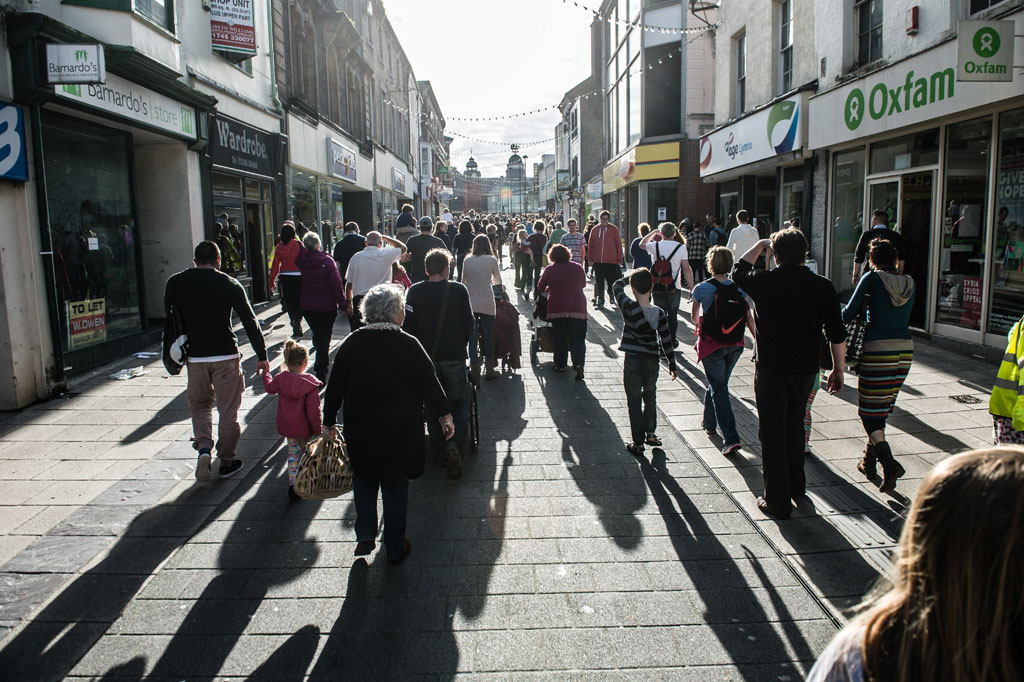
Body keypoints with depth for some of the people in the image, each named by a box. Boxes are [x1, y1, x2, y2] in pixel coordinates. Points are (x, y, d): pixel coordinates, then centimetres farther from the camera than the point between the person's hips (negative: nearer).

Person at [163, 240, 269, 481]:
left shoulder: (175, 283, 3)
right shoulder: (229, 284, -5)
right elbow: (250, 322, -8)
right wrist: (262, 356, -3)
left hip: (194, 357, 2)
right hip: (226, 355, -2)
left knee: (199, 404, 21)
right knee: (228, 410, 9)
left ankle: (203, 447, 0)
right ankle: (227, 461, 16)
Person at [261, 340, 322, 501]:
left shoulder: (280, 379, -7)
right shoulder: (310, 384, -19)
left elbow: (270, 388, 18)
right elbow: (314, 410, -17)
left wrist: (266, 374, 37)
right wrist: (318, 430, -7)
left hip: (286, 426, 4)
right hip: (304, 428, -4)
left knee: (293, 453, 16)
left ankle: (293, 483, 3)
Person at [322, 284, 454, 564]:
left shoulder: (350, 344, -4)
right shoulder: (408, 345, -14)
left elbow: (334, 389, 1)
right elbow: (429, 383, -8)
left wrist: (329, 423, 12)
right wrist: (445, 415, 5)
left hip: (360, 433, 2)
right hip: (400, 433, -2)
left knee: (364, 480, 23)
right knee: (395, 487, 12)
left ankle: (365, 536, 17)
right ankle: (395, 548, 23)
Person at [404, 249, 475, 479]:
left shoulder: (415, 291, -4)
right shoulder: (459, 290, -7)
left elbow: (408, 324, -3)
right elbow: (469, 323, -3)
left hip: (426, 357, 2)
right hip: (454, 356, -2)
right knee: (459, 403, 9)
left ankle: (439, 453, 19)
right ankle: (456, 444, -14)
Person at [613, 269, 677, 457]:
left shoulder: (628, 308, -16)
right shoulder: (660, 313, -8)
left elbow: (616, 286, 0)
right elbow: (666, 340, -1)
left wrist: (628, 276, 17)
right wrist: (672, 363, 9)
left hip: (632, 360, -2)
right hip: (652, 360, 3)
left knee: (634, 401, 6)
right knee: (650, 396, 23)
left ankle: (638, 443, 9)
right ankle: (650, 433, 27)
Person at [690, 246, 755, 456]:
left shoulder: (702, 288, -10)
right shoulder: (739, 289, -1)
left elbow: (694, 317, 6)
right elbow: (749, 318, -4)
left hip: (712, 345, -4)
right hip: (735, 345, 5)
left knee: (719, 390, -1)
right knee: (717, 384, 22)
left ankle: (731, 438, -11)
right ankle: (709, 423, 41)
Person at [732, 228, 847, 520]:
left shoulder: (765, 282, -12)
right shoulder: (823, 287, -4)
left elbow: (738, 271, 11)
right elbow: (837, 334, 0)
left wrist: (759, 246, 20)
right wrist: (838, 370, 11)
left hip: (771, 370, -3)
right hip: (806, 370, 4)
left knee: (773, 434, 6)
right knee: (794, 426, 23)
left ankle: (778, 501, 12)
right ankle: (797, 487, 37)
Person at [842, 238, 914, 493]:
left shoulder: (872, 279, -6)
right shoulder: (909, 283, 9)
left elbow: (848, 314, -8)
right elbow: (903, 316, 17)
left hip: (878, 350, -6)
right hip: (905, 349, 6)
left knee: (870, 410, 0)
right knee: (882, 409, 17)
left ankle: (889, 462, -16)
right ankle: (869, 462, 26)